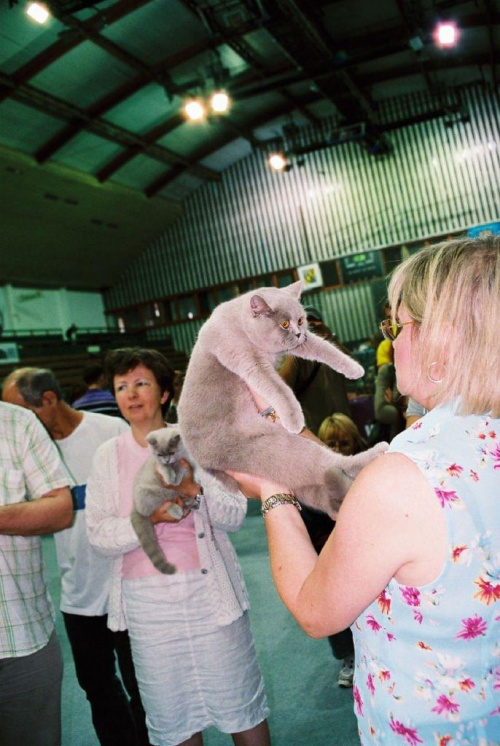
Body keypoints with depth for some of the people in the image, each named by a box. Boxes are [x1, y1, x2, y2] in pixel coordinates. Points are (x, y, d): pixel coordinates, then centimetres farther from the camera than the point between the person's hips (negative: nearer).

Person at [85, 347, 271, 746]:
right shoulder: (109, 456, 3)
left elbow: (235, 515, -3)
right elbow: (99, 534, -3)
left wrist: (195, 489, -21)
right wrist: (148, 518, -19)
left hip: (208, 589, -1)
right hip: (147, 600, 1)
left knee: (239, 701, 9)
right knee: (172, 714, 12)